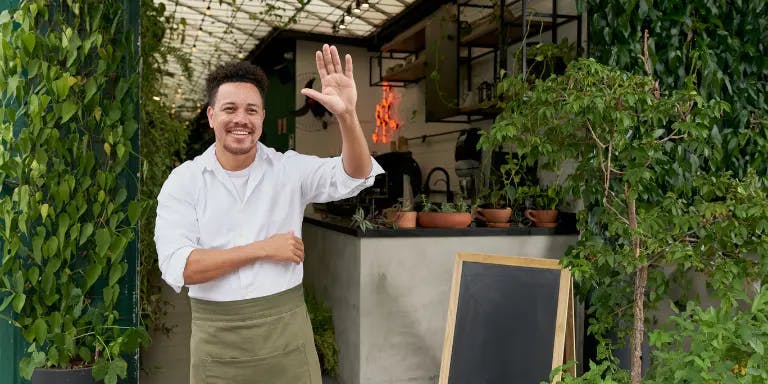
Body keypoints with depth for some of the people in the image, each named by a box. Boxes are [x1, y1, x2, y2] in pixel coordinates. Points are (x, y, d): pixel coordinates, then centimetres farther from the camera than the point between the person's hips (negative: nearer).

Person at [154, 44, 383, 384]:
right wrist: (263, 249, -14)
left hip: (285, 328, 1)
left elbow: (355, 176, -15)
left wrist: (347, 114, -32)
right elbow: (177, 268, -12)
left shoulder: (290, 169, 0)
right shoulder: (183, 181, -3)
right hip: (216, 337, -1)